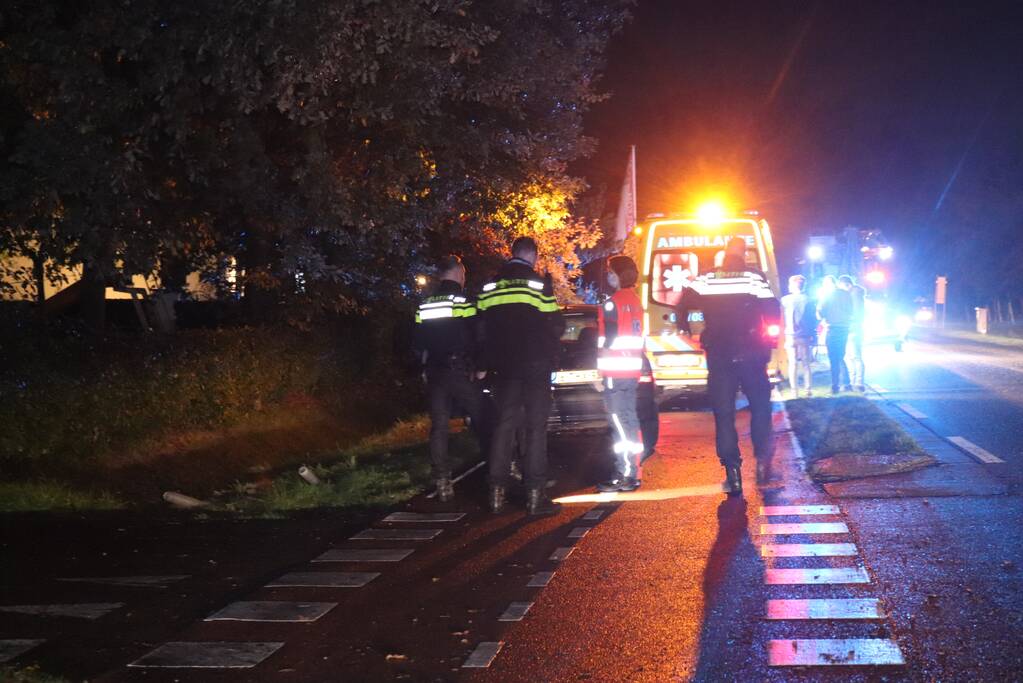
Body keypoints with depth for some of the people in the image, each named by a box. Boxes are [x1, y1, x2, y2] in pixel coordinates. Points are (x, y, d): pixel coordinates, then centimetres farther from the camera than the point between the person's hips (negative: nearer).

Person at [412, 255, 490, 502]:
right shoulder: (464, 302, -6)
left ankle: (442, 482, 0)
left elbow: (418, 341, 15)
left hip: (434, 373, 5)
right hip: (461, 370, -5)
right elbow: (476, 336, -9)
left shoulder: (425, 305, 11)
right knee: (481, 421, 5)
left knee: (439, 426, 4)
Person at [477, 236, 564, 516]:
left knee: (504, 423, 11)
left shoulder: (489, 286, 6)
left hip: (504, 366, 4)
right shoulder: (538, 284, -8)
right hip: (535, 364, -4)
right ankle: (535, 495, -4)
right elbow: (555, 326, -7)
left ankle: (497, 492, 9)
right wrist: (550, 349, 13)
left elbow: (481, 327, 9)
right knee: (535, 427, 0)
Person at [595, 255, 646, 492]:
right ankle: (632, 472, 18)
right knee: (629, 421, 12)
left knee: (619, 424, -8)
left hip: (615, 372, -9)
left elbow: (608, 341, -14)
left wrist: (600, 373, -9)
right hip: (632, 370, 9)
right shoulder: (635, 301, 15)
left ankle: (625, 475, -10)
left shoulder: (612, 303, -11)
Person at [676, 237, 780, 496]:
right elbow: (772, 310, -11)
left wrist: (685, 330, 18)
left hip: (718, 356, 1)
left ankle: (732, 472, 1)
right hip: (751, 355, -1)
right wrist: (769, 337, 4)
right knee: (760, 407, 16)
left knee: (723, 413, 6)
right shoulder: (754, 277, -6)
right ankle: (762, 460, 9)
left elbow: (683, 306, 1)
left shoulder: (705, 279, 1)